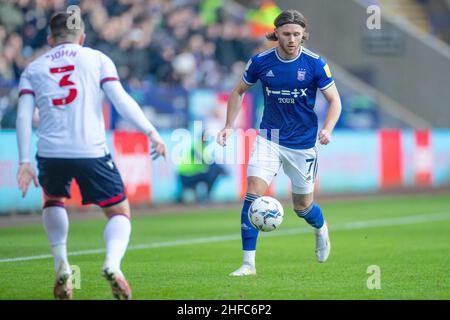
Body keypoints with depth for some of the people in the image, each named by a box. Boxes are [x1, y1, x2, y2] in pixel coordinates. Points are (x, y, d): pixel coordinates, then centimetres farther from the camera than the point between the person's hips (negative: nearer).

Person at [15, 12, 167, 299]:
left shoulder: (34, 68, 16)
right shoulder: (97, 59, 10)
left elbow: (24, 116, 6)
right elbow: (120, 99, -3)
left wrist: (25, 162, 4)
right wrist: (151, 132, -1)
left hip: (51, 153, 2)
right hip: (91, 152, -2)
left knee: (53, 201, 32)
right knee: (120, 212, 12)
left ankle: (61, 265, 17)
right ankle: (112, 263, -17)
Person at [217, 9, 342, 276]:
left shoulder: (315, 64, -12)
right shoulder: (260, 62, -7)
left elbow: (335, 101, -5)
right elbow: (239, 92, 9)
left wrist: (327, 129, -22)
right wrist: (229, 126, 0)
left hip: (303, 144, -1)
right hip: (269, 139, 1)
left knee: (303, 206, 10)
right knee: (253, 193, -17)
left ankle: (321, 229, 48)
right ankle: (249, 263, -11)